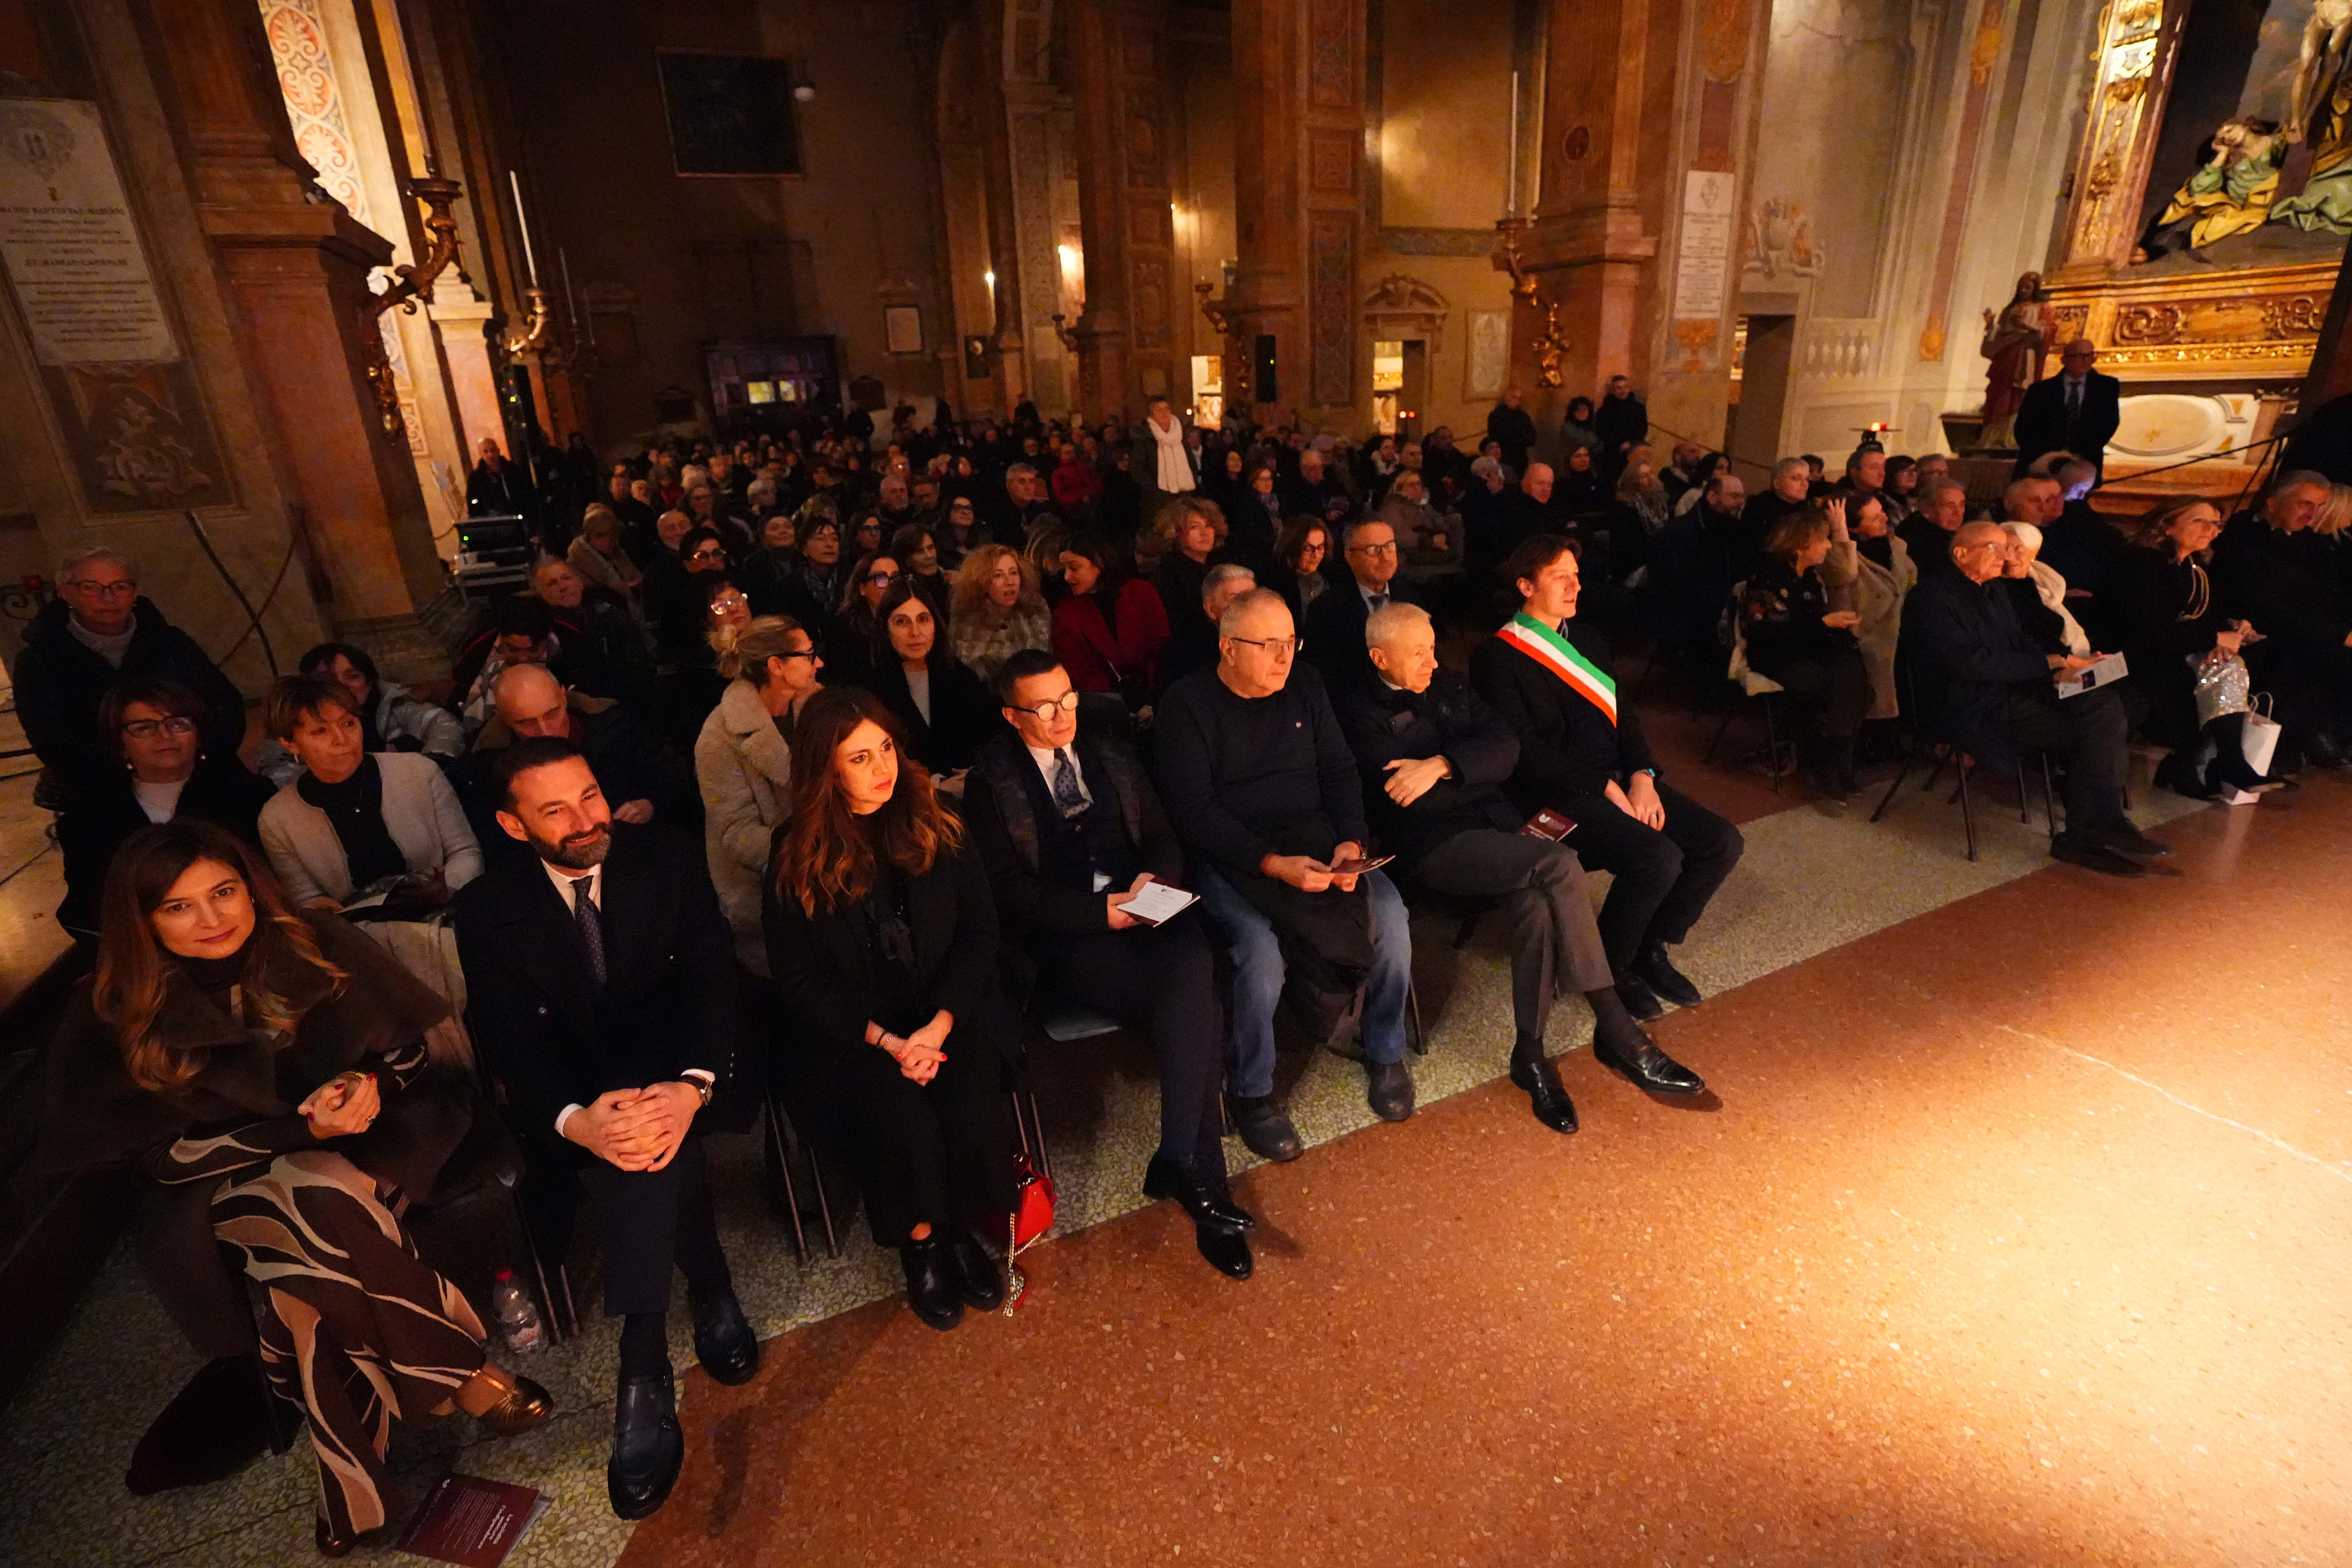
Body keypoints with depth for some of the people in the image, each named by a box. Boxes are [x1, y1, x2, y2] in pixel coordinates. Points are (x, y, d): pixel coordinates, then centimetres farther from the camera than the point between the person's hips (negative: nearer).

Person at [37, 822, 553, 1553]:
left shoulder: (316, 945, -2)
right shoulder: (115, 1017, -4)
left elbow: (407, 1051, 5)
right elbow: (163, 1153, -5)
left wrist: (372, 1085, -18)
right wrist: (302, 1129, -20)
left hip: (366, 1146, 0)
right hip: (228, 1183, 0)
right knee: (306, 1211, -35)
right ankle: (464, 1373, -22)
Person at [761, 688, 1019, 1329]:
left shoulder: (936, 824, 0)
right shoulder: (796, 854, -5)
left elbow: (979, 928, -1)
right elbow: (799, 978, -4)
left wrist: (940, 1025, -14)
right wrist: (887, 1042, -15)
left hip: (945, 1013, 2)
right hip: (847, 1031, -1)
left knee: (972, 1106, -24)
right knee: (902, 1122, -26)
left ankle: (962, 1229, 7)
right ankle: (921, 1242, 4)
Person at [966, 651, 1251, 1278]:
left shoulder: (1113, 757, 18)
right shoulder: (991, 784, 3)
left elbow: (1163, 837, 17)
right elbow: (1009, 888, -5)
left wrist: (1155, 880, -6)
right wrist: (1099, 912, -16)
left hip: (1144, 910, 4)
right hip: (1065, 937, -4)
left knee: (1192, 967, -31)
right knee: (1197, 1005, -28)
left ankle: (1179, 1159, -23)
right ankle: (1204, 1176, -17)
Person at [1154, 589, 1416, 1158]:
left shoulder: (1305, 688, 9)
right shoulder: (1187, 704, -7)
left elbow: (1340, 770, 9)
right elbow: (1193, 809, -15)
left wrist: (1351, 842, -11)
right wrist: (1274, 864, -25)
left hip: (1315, 841, 5)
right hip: (1230, 855, -4)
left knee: (1389, 914, -18)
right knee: (1260, 949, -30)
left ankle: (1385, 1053, 9)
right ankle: (1252, 1091, -3)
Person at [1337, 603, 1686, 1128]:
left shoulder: (1451, 687, 19)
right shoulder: (1360, 712, 2)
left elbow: (1506, 748, 5)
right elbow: (1402, 797, -10)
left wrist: (1442, 765, -12)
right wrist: (1476, 778, -2)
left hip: (1494, 824, 5)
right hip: (1434, 844, -5)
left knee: (1535, 901, -27)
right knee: (1560, 865, -26)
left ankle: (1531, 1054, -13)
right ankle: (1617, 1028, -14)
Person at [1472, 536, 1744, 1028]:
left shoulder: (1584, 637, 17)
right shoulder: (1497, 658, -8)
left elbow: (1624, 712, 14)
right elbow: (1525, 750, -15)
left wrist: (1642, 776, -4)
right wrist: (1606, 789, -17)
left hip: (1621, 780, 8)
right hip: (1560, 795, -8)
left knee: (1722, 842, -6)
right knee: (1659, 858, -27)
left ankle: (1651, 949, 12)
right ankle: (1608, 966, -2)